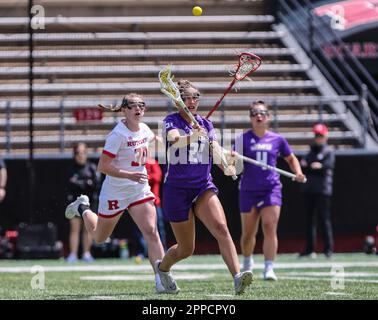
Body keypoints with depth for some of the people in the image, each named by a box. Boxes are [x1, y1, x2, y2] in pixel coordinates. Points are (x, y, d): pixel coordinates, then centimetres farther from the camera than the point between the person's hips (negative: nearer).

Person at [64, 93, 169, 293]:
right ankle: (83, 208, 47)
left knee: (151, 232, -15)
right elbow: (103, 166, -24)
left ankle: (161, 278, -17)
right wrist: (129, 175, -32)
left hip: (140, 190, 4)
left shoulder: (144, 129, 0)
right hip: (115, 192, -4)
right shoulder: (118, 135, -21)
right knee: (99, 237, 17)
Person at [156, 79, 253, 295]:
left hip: (203, 187, 3)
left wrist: (226, 166, -26)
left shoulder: (206, 124, 9)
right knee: (186, 249, 6)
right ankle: (163, 267, 39)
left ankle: (238, 277, -36)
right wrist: (192, 135, -48)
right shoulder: (171, 121, -3)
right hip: (177, 189, -3)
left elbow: (216, 149, -4)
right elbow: (173, 137, -26)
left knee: (221, 229, -24)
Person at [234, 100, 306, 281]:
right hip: (248, 190, 0)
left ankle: (269, 269, -19)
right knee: (248, 233, 10)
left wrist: (298, 173, 2)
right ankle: (247, 262, 37)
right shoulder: (244, 139, 0)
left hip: (271, 189, 0)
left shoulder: (277, 140, 5)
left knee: (270, 228, -16)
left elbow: (291, 159, 20)